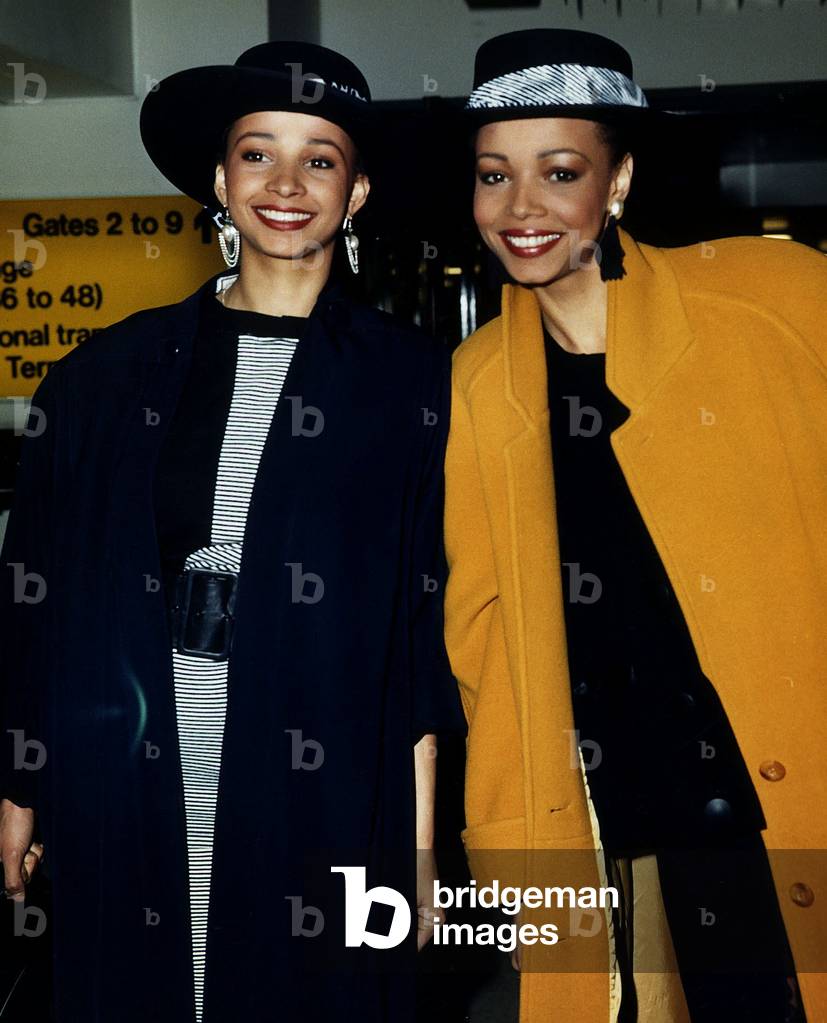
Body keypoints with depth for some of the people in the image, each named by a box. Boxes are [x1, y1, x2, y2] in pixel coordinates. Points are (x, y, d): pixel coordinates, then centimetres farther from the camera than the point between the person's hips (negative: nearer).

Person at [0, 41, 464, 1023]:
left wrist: (419, 841, -3)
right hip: (127, 791, 2)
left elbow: (424, 620, -1)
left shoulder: (410, 381, 0)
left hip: (323, 802, -1)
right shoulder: (112, 372, 4)